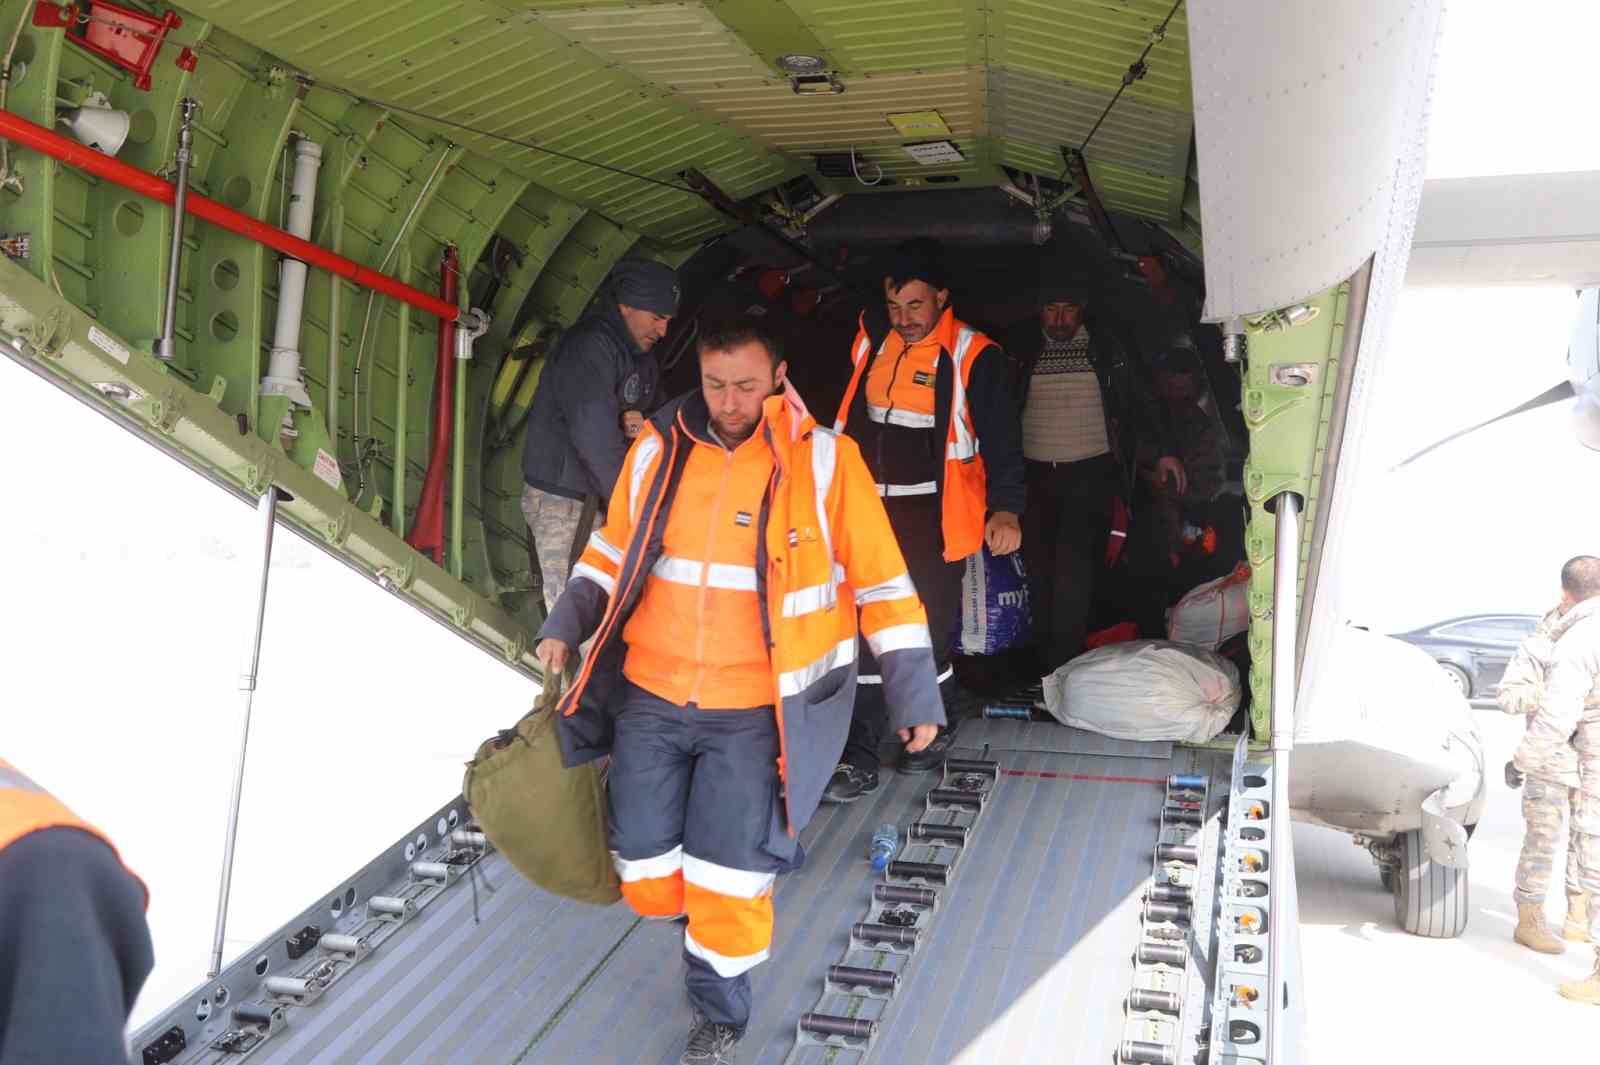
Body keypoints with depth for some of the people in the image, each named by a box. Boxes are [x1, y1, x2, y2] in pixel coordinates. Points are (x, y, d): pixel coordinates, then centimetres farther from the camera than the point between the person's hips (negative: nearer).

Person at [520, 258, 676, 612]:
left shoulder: (642, 357, 12)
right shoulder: (589, 347, -17)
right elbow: (593, 435, -23)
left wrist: (634, 424, -5)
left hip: (596, 495, 8)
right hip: (560, 498, -8)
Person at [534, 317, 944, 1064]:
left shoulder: (823, 460, -9)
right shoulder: (657, 451, 0)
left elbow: (881, 582, -4)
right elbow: (615, 550, 14)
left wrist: (913, 693, -4)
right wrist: (567, 624, 1)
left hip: (757, 712, -3)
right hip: (651, 698, 3)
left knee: (726, 884, -5)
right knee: (648, 880, 8)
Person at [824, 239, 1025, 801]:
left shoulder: (972, 356, -8)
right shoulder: (869, 340, 6)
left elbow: (1001, 438, -11)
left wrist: (1006, 509, -23)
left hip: (933, 516, -4)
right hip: (869, 508, 4)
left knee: (928, 629, 3)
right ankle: (860, 759, 8)